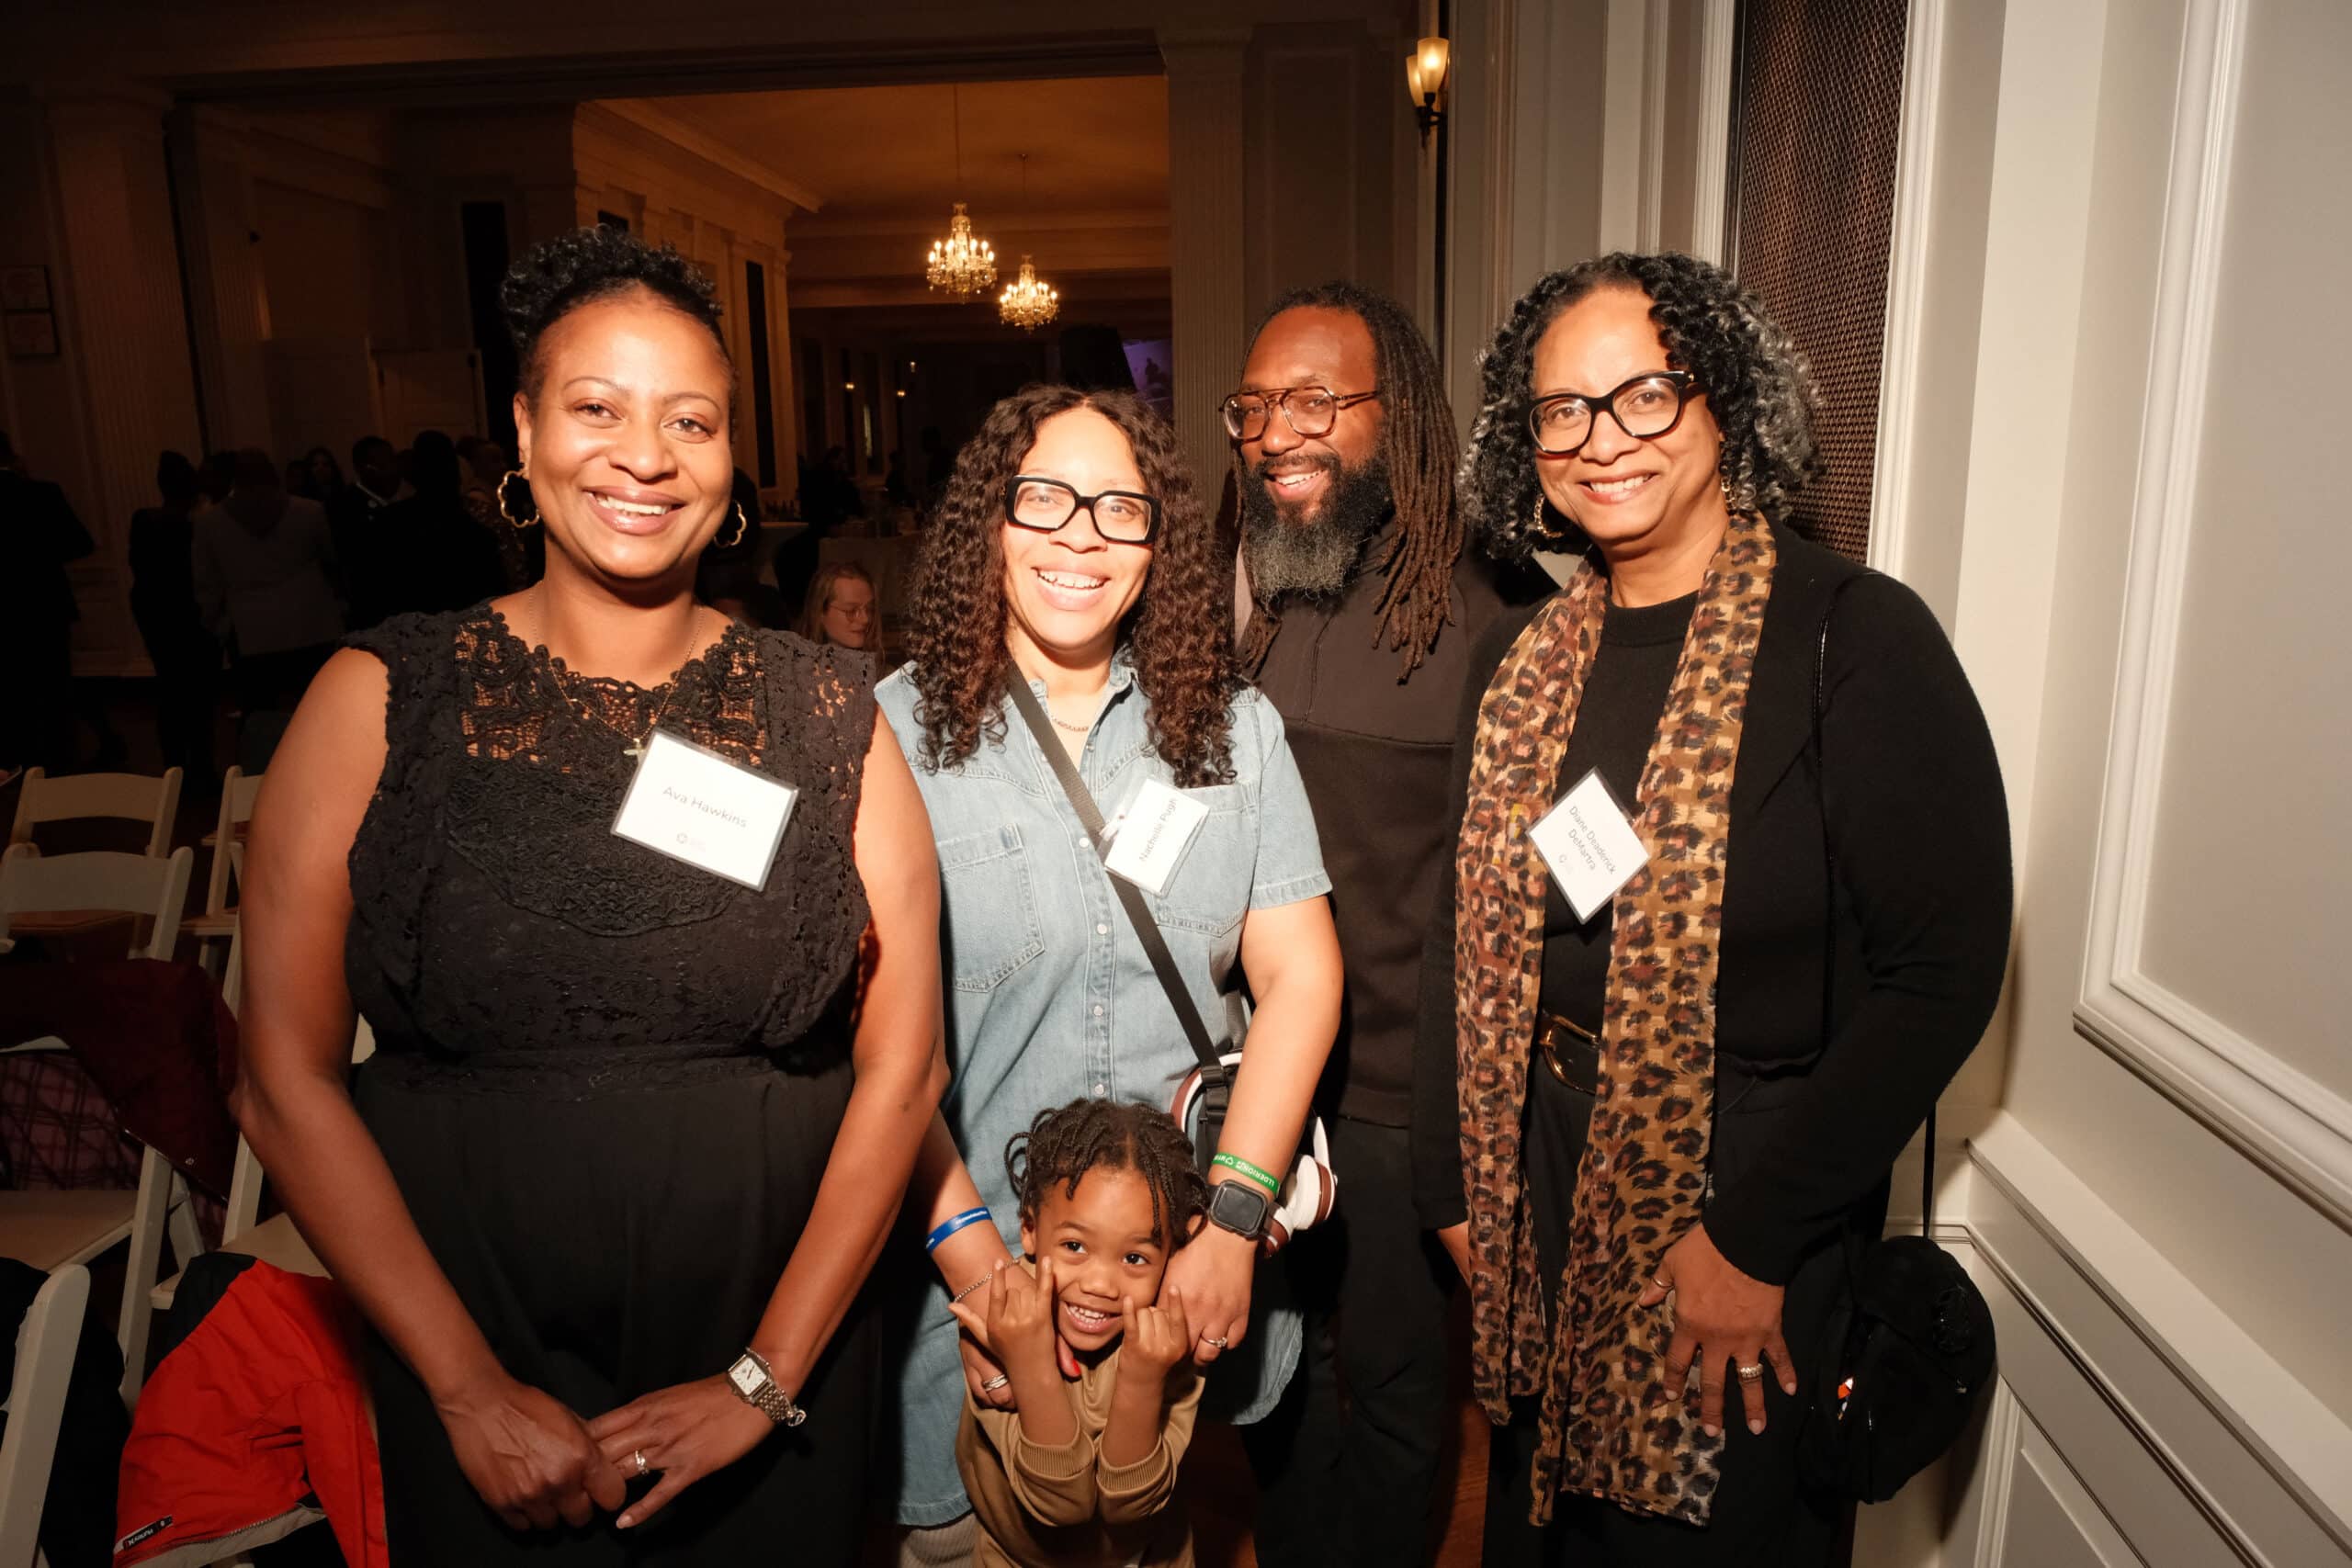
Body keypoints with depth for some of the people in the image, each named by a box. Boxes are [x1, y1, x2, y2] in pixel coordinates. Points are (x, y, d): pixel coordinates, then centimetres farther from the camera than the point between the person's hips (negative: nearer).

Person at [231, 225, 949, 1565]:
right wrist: (472, 1389, -9)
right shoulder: (385, 699, -6)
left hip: (774, 1343, 1)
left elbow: (902, 1065, -6)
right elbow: (287, 1077, -6)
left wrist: (766, 1379, -9)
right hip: (476, 1356, 0)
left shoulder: (828, 716, -5)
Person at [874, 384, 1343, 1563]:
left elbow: (1300, 978, -4)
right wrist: (969, 1250, -17)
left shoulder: (1234, 728, 0)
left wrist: (1234, 1223, -12)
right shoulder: (899, 730, -8)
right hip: (965, 1258, -2)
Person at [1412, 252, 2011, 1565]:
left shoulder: (1856, 637, -15)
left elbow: (1945, 973, -17)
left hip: (1752, 1227, -5)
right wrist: (1456, 1188, 4)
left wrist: (1752, 1236, -16)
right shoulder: (1521, 657, 2)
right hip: (1542, 1207, 5)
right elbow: (1472, 940, 6)